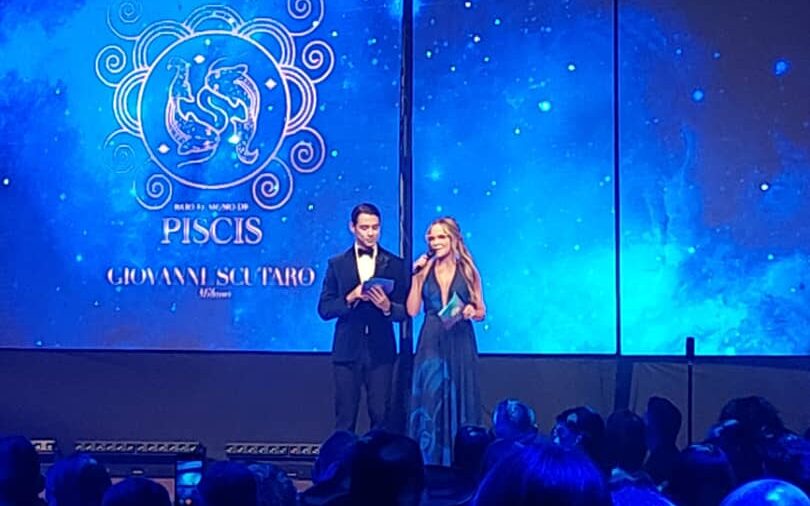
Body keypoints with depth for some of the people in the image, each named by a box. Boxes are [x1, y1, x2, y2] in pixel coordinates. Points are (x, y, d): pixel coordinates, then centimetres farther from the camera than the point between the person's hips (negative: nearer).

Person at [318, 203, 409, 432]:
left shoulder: (395, 265, 6)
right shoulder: (337, 264, 8)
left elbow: (405, 311, 4)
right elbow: (324, 309, 3)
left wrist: (387, 307, -17)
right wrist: (350, 298, -13)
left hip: (381, 351, 0)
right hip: (347, 350, 0)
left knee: (381, 417, 0)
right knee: (345, 420, 2)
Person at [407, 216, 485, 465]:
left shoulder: (467, 271, 4)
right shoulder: (424, 271, 5)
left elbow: (481, 312, 8)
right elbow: (412, 310, -2)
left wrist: (471, 312, -13)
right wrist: (416, 276, -6)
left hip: (460, 344, 0)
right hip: (431, 344, 0)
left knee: (460, 400, 3)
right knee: (429, 401, -1)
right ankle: (428, 464, 6)